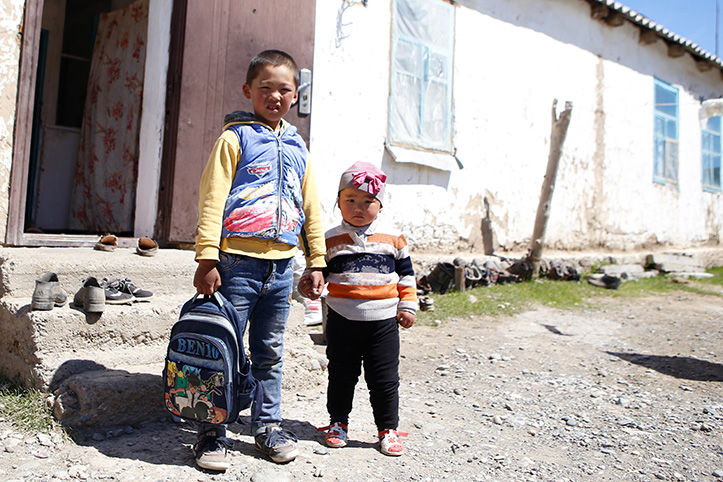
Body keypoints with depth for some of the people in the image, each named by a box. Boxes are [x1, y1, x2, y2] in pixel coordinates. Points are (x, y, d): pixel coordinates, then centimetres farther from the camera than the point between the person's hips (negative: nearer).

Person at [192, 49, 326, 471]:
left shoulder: (298, 148, 16)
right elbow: (212, 199, -6)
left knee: (270, 353, 14)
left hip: (281, 267, 5)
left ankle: (269, 426, 27)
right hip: (238, 262, -4)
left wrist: (316, 262, 14)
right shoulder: (236, 138, 1)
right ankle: (212, 434, 16)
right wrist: (207, 259, -14)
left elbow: (311, 207, 18)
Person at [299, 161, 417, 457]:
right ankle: (338, 423, 30)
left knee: (384, 379, 6)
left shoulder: (393, 238, 4)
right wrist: (308, 284, -11)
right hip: (342, 321, 0)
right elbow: (320, 271, 9)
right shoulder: (331, 240, 2)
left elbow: (406, 274, 9)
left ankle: (388, 429, 21)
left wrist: (407, 306, 5)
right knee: (341, 375, 11)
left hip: (383, 321, 0)